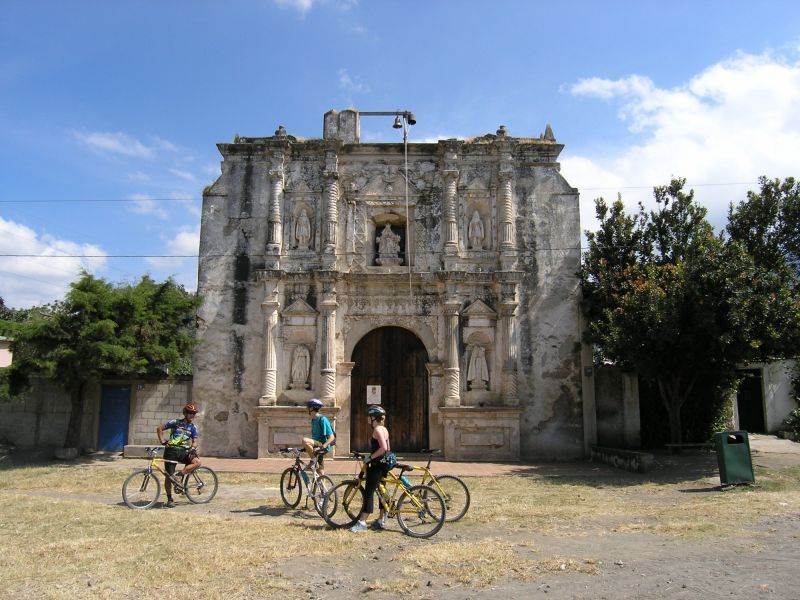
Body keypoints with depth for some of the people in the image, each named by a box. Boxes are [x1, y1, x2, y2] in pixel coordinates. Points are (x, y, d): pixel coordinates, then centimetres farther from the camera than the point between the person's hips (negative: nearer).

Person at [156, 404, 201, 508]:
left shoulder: (193, 427, 7)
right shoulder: (175, 423, -1)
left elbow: (194, 442, 4)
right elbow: (159, 428, 6)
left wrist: (193, 448, -18)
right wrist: (162, 441, -4)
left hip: (183, 451, 3)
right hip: (171, 451, -3)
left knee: (197, 462, -22)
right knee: (169, 476, -3)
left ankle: (179, 474, -17)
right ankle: (169, 499, 10)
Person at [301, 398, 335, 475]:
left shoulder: (323, 419, -15)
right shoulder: (313, 420, 13)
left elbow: (331, 437, -19)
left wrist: (323, 446, -30)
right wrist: (306, 448, 19)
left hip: (323, 447, -9)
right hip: (317, 446, 9)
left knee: (305, 441, -29)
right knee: (320, 472, 10)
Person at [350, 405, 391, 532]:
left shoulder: (377, 429, -16)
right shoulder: (384, 429, 13)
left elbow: (383, 448, -26)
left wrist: (370, 457, -19)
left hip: (377, 465, -10)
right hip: (384, 464, 10)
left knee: (368, 493, -7)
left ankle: (362, 522, -6)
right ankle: (381, 521, 19)